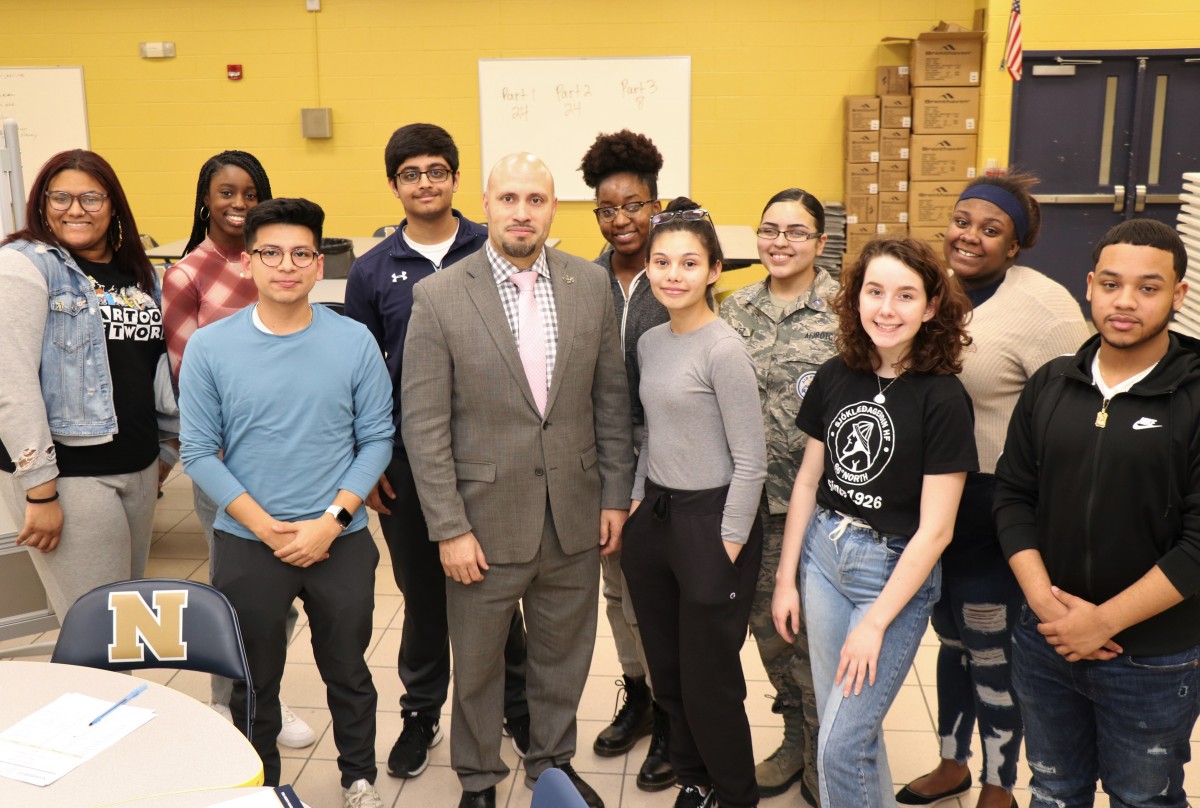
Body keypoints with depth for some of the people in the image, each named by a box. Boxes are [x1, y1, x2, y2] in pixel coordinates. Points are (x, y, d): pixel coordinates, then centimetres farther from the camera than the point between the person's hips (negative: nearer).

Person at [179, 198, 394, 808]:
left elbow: (377, 439, -4)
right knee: (254, 680, 16)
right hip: (247, 544, 0)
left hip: (341, 542, 0)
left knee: (347, 672, 16)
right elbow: (199, 453, -5)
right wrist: (268, 528, -13)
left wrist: (331, 521, -14)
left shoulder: (354, 342, -6)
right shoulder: (209, 347, -6)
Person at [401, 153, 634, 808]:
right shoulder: (439, 297, -10)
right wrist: (449, 528, -12)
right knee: (477, 663, 15)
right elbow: (425, 426, -10)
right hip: (487, 520, -3)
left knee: (564, 655, 19)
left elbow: (610, 399, 5)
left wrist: (615, 495, 4)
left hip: (574, 517, 3)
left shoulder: (590, 285, 0)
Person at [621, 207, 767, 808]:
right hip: (656, 514, 7)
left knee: (708, 677, 5)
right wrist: (637, 500, 12)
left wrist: (728, 544, -14)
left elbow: (750, 461, -15)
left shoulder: (724, 350, -16)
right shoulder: (650, 342, 6)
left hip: (710, 521, -7)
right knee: (667, 668, 16)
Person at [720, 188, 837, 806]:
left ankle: (823, 757, 25)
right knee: (766, 622, 14)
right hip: (752, 497, 5)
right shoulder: (736, 309, 6)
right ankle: (796, 738, 35)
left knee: (811, 629, 3)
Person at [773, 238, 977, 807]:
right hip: (823, 553, 5)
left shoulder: (942, 398, -15)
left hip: (896, 570, -5)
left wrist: (876, 621, -15)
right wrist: (786, 577, 7)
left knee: (842, 745, -2)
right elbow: (808, 479, 7)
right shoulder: (836, 376, -1)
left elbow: (935, 529, -15)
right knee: (847, 721, 16)